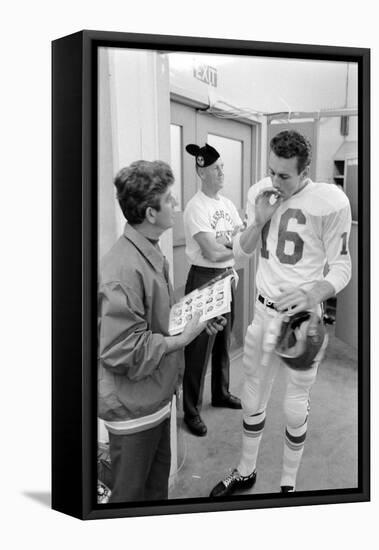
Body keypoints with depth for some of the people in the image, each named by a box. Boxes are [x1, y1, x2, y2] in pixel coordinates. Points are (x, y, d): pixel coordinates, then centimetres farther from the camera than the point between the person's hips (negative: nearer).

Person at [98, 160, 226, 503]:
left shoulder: (151, 253, 5)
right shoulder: (124, 268, -28)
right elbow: (119, 351, -28)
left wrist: (196, 318, 2)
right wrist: (180, 340, -21)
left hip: (156, 396, 9)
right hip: (133, 407, -9)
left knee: (158, 481, 25)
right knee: (131, 493, 11)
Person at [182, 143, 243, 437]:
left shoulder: (227, 204, 9)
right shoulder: (195, 208, -16)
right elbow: (211, 252, -22)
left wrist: (229, 242, -15)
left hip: (227, 277, 8)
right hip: (203, 278, -8)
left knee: (223, 339, 19)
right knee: (199, 347, -1)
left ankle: (221, 392, 38)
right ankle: (191, 410, 11)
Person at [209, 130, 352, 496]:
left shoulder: (331, 201, -17)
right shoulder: (259, 192, -1)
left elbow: (342, 267, -11)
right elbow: (240, 251, 9)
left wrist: (316, 291, -32)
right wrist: (258, 222, -12)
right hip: (262, 311, 5)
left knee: (295, 407, 9)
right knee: (252, 397, 17)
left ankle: (288, 484, 31)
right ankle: (245, 472, 38)